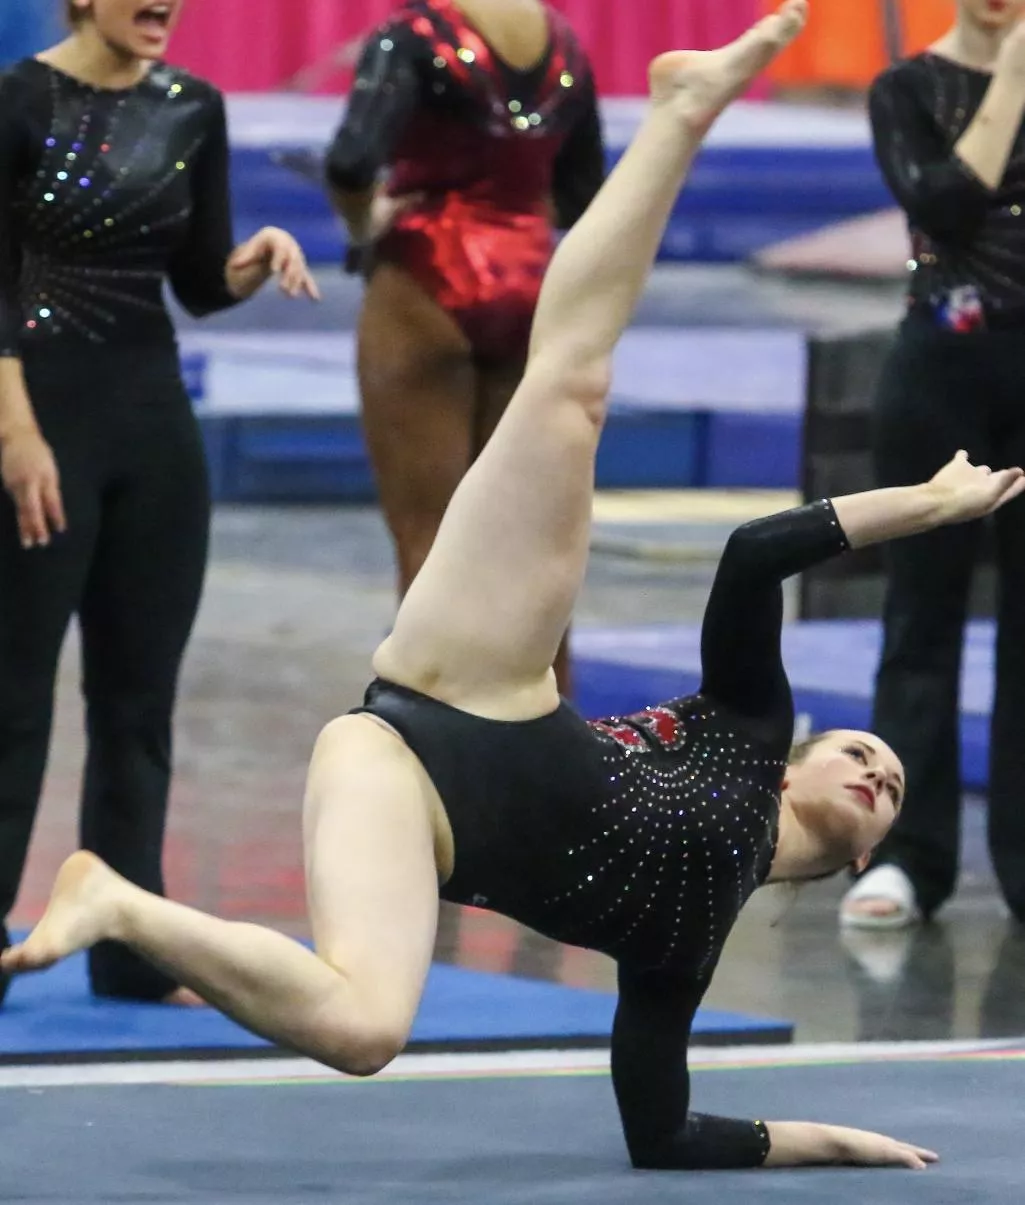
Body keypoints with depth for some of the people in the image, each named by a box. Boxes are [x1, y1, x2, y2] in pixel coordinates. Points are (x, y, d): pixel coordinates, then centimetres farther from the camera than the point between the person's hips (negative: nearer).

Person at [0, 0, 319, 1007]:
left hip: (156, 415, 6)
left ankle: (135, 949, 14)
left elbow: (198, 284, 11)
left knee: (141, 689, 9)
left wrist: (257, 262, -10)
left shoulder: (193, 111, 7)